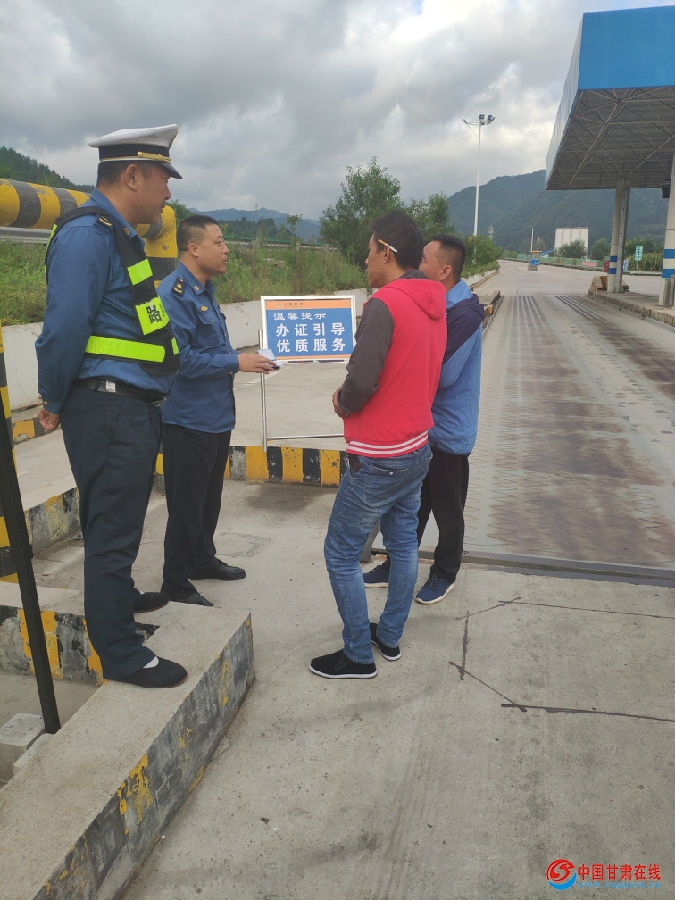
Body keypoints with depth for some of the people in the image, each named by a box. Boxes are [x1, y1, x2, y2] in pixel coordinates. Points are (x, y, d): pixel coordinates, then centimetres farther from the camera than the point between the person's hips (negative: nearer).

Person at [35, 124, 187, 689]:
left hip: (134, 410, 10)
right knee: (112, 528, 0)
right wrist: (55, 404, -7)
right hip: (108, 413, -10)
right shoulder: (87, 234, -16)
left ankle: (118, 595, 46)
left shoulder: (118, 235, 17)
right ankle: (120, 653, 15)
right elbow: (64, 328, -21)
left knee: (122, 519, 25)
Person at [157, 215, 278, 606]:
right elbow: (180, 359, -25)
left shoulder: (205, 291, 13)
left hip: (216, 416, 10)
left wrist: (245, 360, 8)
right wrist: (235, 361, -21)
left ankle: (204, 559, 39)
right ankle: (176, 583, 18)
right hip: (189, 421, -9)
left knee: (210, 497, 21)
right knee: (186, 504, 2)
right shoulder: (174, 293, -17)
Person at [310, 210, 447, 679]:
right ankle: (390, 636, 34)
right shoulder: (435, 303, 7)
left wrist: (341, 403, -4)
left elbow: (361, 382, -26)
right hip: (417, 447, 9)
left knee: (341, 554, 5)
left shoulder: (384, 304, -20)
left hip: (379, 459, -9)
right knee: (404, 543, 18)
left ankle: (358, 655, 16)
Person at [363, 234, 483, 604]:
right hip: (420, 425, 8)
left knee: (447, 511, 11)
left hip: (447, 432, -8)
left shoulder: (463, 315, -22)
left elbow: (442, 374, -27)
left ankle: (444, 574, 30)